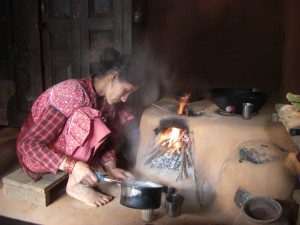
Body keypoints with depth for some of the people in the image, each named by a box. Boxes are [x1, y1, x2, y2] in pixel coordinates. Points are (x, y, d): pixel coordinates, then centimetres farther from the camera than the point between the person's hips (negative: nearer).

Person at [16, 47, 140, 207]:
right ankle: (75, 185, -19)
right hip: (35, 155, -7)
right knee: (84, 122, -33)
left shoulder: (104, 98, -7)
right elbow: (28, 144, -33)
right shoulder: (71, 94, -30)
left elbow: (108, 139, 0)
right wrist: (73, 166, -43)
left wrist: (110, 167, -19)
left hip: (69, 150, 8)